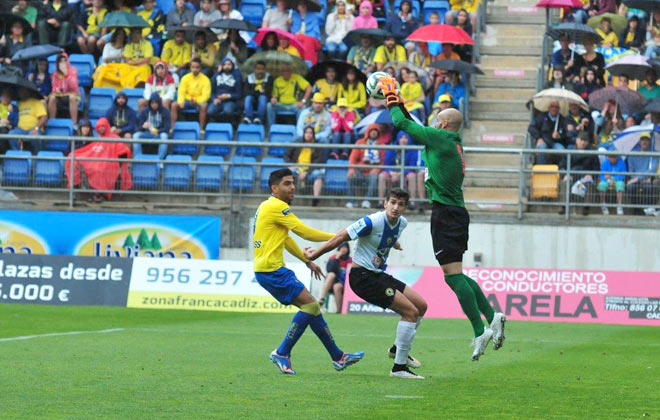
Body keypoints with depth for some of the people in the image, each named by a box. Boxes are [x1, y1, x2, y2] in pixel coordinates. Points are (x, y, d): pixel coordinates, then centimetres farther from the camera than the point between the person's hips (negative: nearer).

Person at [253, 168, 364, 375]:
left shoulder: (268, 207, 19)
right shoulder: (276, 207, -13)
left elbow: (286, 239, 29)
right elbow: (305, 233, -14)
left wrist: (307, 261, 29)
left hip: (267, 269, 10)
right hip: (271, 270, -10)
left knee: (311, 307, 11)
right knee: (310, 305, -14)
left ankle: (338, 357, 16)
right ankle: (282, 353, -11)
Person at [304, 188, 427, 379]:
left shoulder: (402, 223, 4)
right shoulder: (373, 222, -22)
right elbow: (341, 237, -14)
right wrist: (314, 255, -8)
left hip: (379, 275, 9)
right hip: (363, 276, -9)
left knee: (421, 305, 12)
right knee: (411, 311, -15)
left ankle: (398, 348, 30)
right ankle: (399, 367, -10)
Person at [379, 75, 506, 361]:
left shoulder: (439, 138, -8)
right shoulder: (453, 143, 17)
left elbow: (401, 124, -3)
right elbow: (415, 129, 32)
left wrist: (391, 98, 12)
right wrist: (399, 103, 32)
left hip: (446, 213, -9)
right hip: (456, 213, 9)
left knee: (453, 274, -11)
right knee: (456, 275, 14)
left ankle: (480, 331, -17)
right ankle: (492, 317, 5)